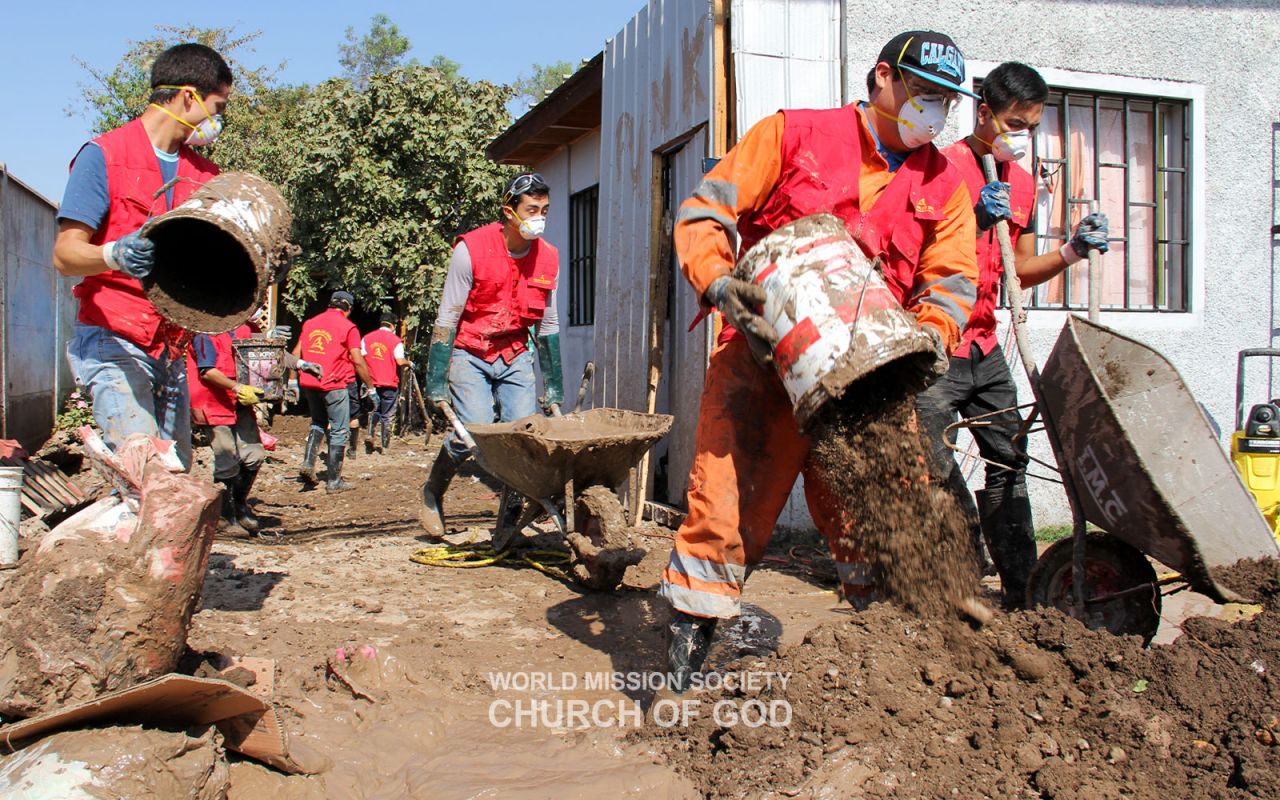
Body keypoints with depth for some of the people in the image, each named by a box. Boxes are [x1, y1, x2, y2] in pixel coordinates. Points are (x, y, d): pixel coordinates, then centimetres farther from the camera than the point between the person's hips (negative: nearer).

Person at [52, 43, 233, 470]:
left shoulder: (204, 173, 15)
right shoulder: (104, 156, -4)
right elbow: (65, 253, -11)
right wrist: (116, 255, -32)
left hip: (171, 349, 6)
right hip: (113, 343, -6)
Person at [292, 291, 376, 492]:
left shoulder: (310, 323, 12)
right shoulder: (348, 327, -4)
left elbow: (296, 353, 12)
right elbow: (358, 361, -9)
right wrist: (370, 387, -3)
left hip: (309, 383, 6)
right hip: (334, 385, -5)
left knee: (318, 423, 24)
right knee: (339, 431, 3)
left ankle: (308, 463, 7)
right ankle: (334, 481, 5)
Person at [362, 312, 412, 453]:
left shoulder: (366, 338, 5)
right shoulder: (395, 340, -6)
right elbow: (400, 361, -14)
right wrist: (409, 363, 5)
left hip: (372, 382, 3)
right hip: (390, 383, -3)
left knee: (374, 411, 20)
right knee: (387, 416, 6)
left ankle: (370, 435, -3)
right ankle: (385, 446, 8)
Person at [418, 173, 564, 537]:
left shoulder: (548, 258, 0)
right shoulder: (471, 249, -14)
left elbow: (548, 325, 9)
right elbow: (446, 319, -10)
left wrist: (553, 385, 10)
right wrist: (436, 380, -11)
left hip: (515, 356, 4)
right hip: (469, 354, -4)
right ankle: (432, 494, 13)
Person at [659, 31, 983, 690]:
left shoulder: (942, 185, 14)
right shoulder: (793, 134, 3)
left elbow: (951, 279, 10)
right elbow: (704, 211, -1)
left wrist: (932, 333, -12)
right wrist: (719, 284, -19)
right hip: (763, 355, -3)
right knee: (727, 500, -6)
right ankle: (686, 643, 7)